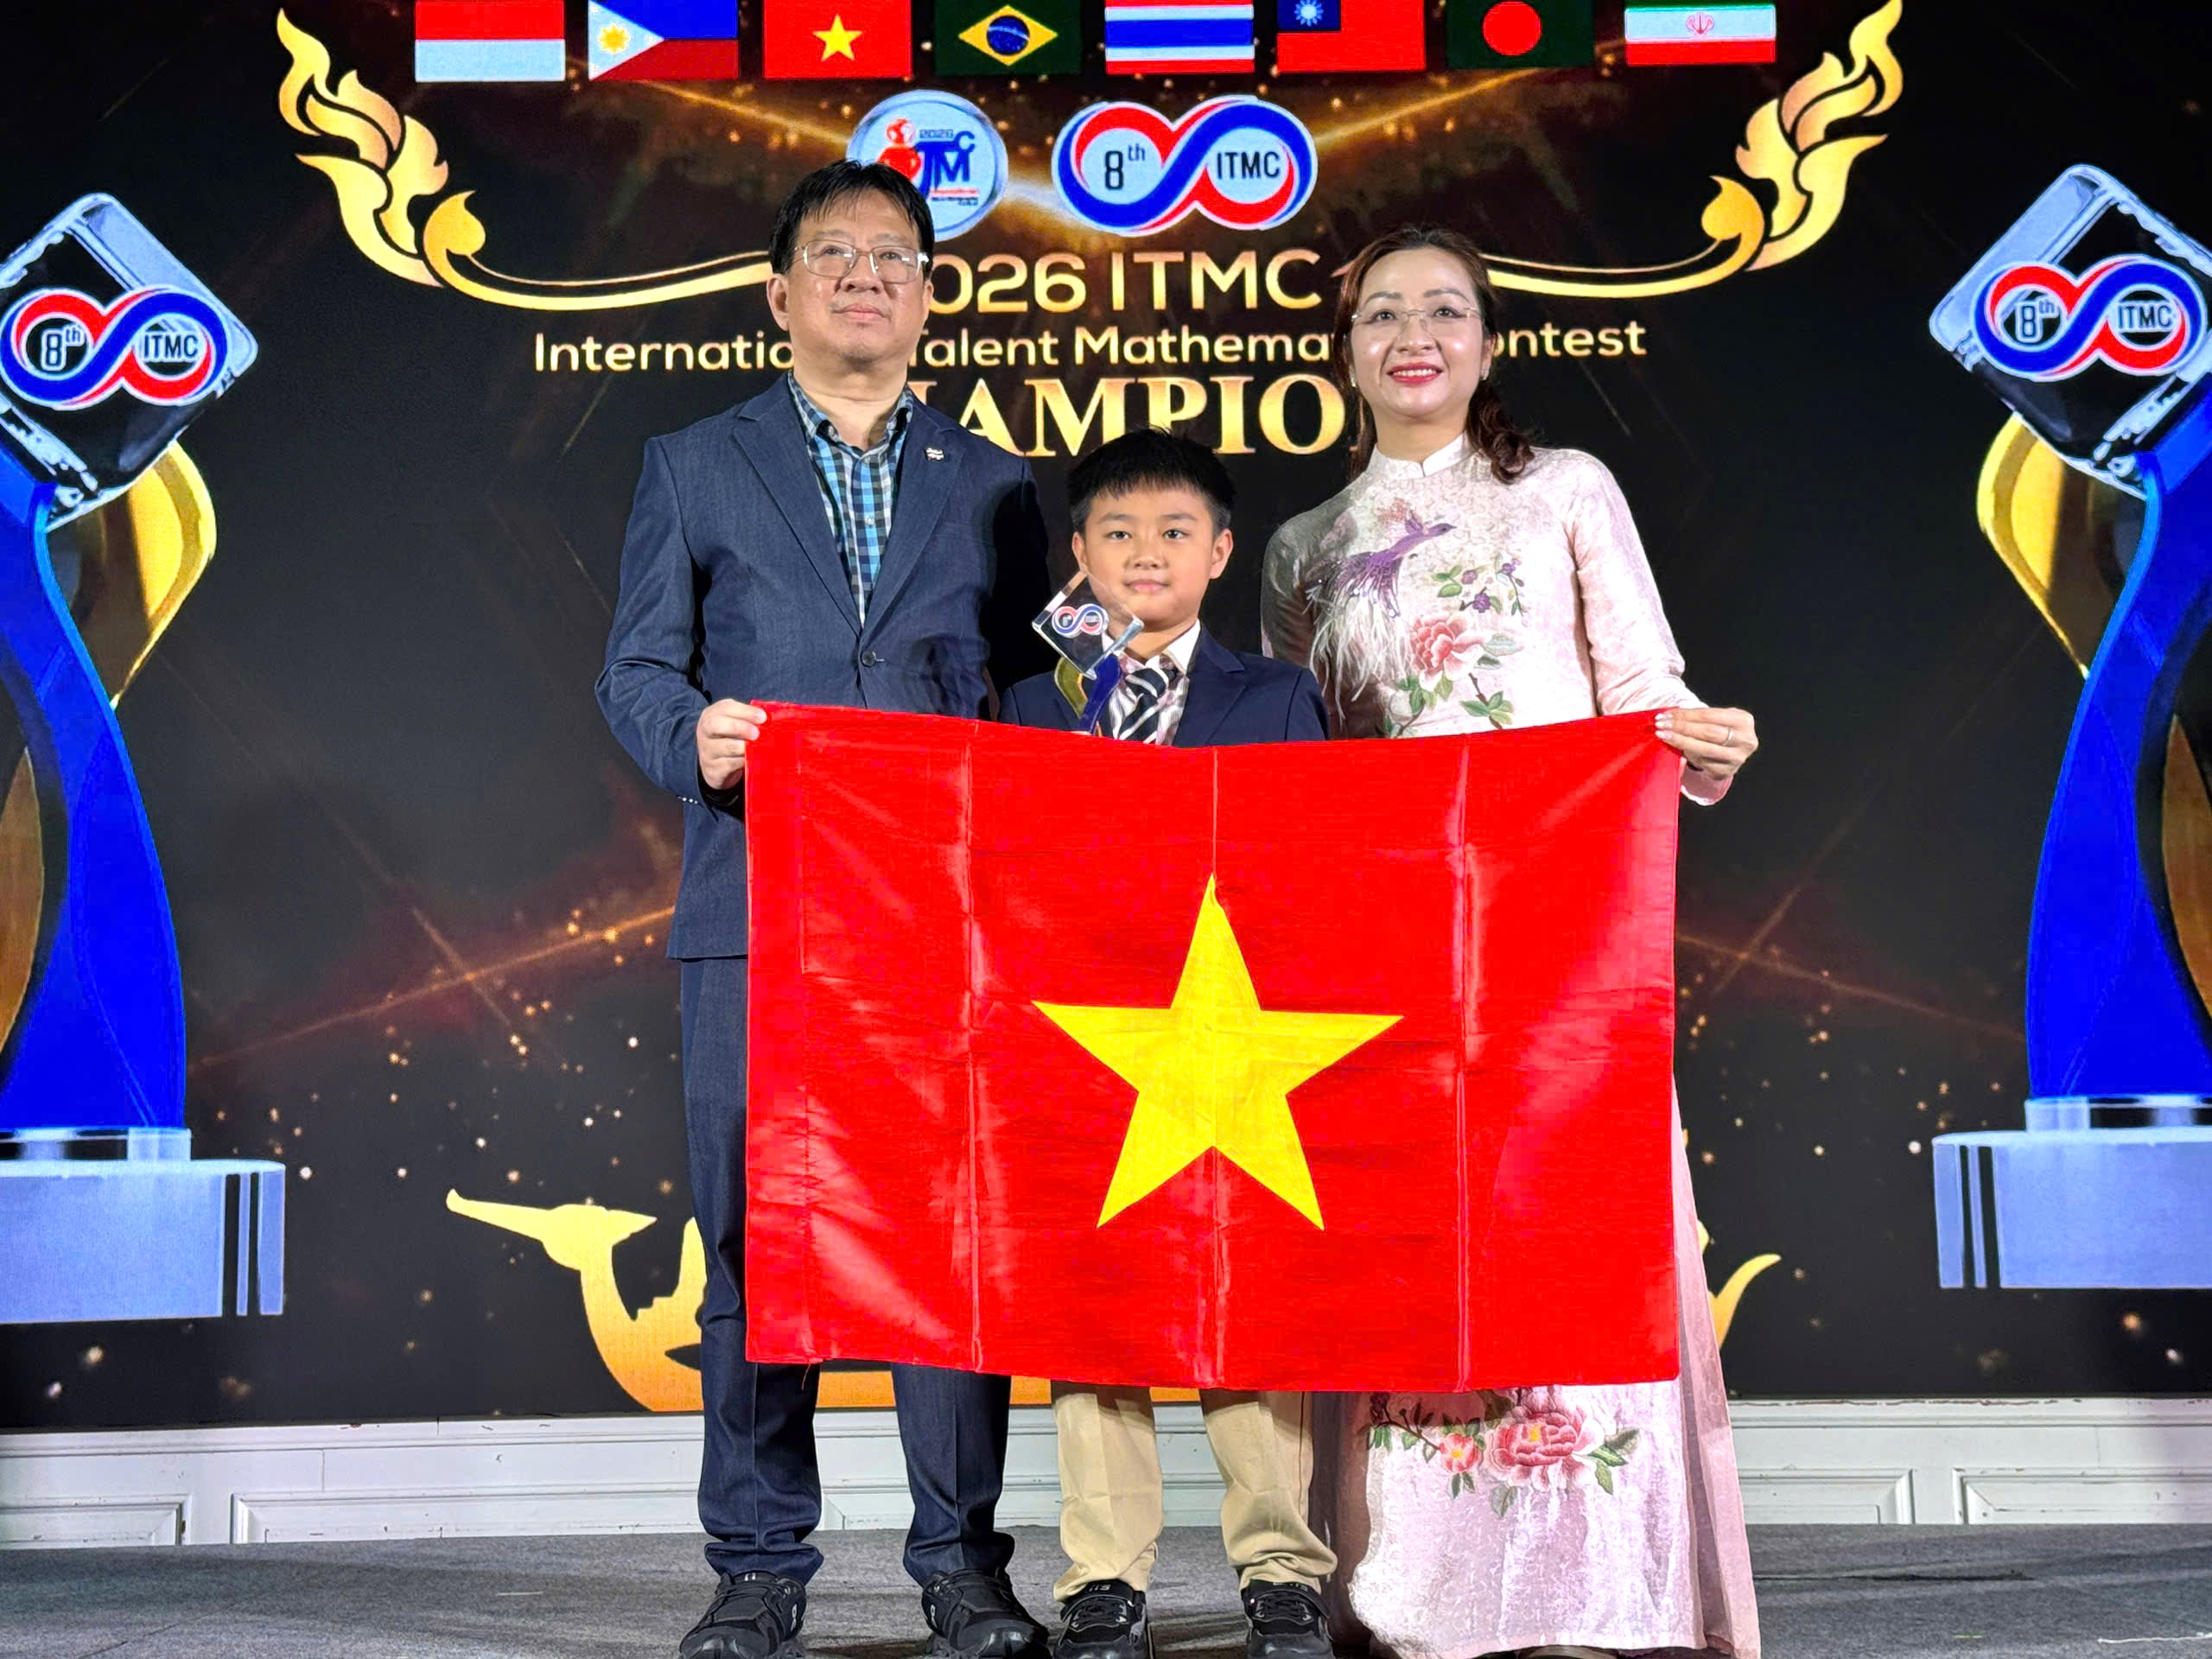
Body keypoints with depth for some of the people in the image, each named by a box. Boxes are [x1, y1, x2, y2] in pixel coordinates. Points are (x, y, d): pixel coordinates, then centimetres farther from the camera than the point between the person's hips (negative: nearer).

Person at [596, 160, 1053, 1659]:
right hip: (757, 914, -1)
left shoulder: (995, 488, 17)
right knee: (753, 1238, 0)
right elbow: (635, 670, 9)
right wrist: (692, 736, -14)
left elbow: (1028, 693, 13)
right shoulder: (693, 470, 14)